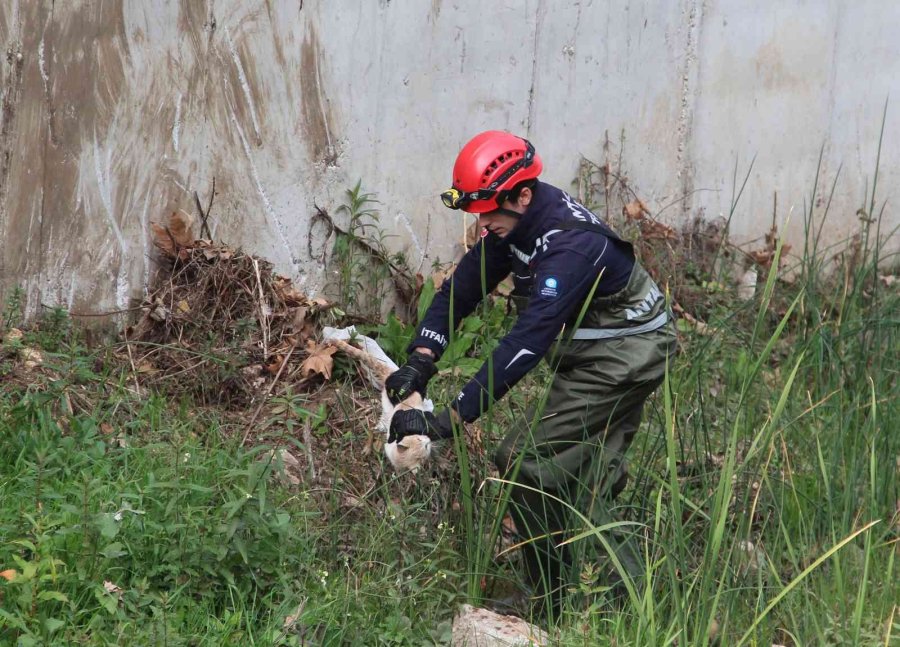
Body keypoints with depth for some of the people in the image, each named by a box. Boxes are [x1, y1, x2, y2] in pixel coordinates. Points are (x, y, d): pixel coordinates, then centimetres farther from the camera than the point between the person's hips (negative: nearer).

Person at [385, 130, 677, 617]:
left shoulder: (570, 245, -34)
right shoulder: (519, 218, -6)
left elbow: (528, 341, -40)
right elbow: (465, 283, -3)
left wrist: (450, 420, -42)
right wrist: (420, 361, -18)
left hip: (624, 354, -10)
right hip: (596, 352, 10)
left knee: (525, 461, -12)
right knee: (588, 482, 15)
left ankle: (557, 604, -3)